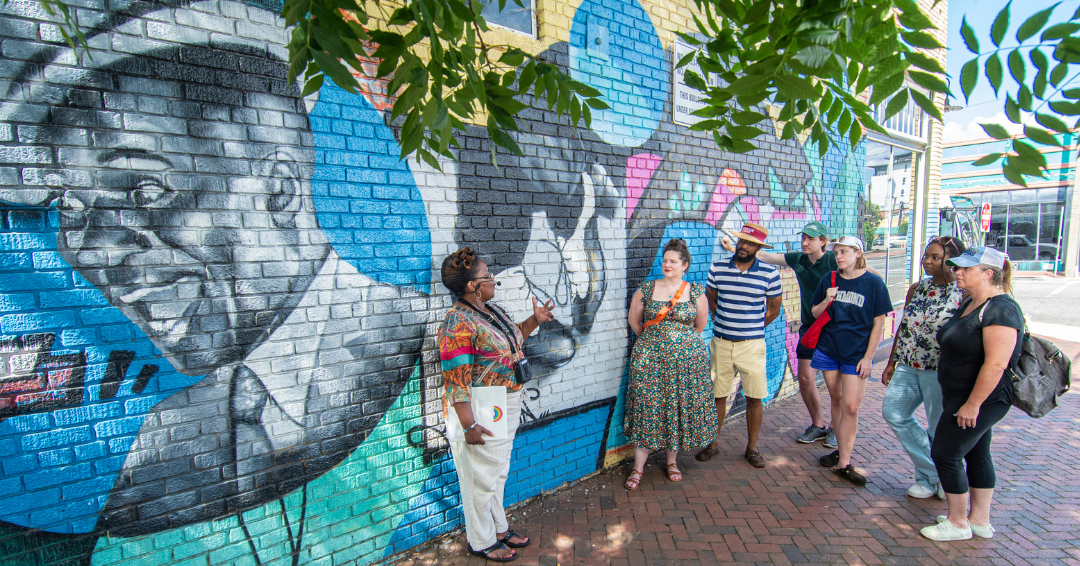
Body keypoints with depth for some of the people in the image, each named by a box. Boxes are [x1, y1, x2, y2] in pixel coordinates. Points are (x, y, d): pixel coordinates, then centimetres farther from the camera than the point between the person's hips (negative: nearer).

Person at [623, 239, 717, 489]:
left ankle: (671, 461, 28)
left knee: (679, 406, 7)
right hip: (649, 356, 0)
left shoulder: (696, 292, 1)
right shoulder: (646, 289, 0)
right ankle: (638, 467, 12)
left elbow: (700, 324, 13)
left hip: (687, 357, 1)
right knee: (646, 408, 0)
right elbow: (633, 320, 11)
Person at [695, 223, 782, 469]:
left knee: (754, 398, 5)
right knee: (717, 395, 9)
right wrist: (725, 324, 10)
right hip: (721, 343, 1)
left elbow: (773, 310, 6)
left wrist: (751, 328, 8)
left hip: (752, 345, -1)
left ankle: (752, 448, 23)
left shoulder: (770, 274, -5)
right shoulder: (717, 269, -1)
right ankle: (713, 443, 26)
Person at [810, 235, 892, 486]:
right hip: (828, 350, 3)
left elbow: (878, 323, -4)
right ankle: (841, 450, 28)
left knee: (850, 406, -4)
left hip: (856, 353, -3)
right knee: (836, 400, 13)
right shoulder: (829, 279, 2)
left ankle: (844, 463, 5)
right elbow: (815, 313, 8)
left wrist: (868, 357, -7)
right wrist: (826, 301, -14)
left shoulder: (873, 283, -7)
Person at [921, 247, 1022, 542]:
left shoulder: (1000, 310, -22)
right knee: (976, 455, 17)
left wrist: (972, 404, -24)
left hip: (981, 399, -10)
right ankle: (980, 520, 31)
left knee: (945, 454, -1)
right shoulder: (971, 302, 9)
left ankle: (958, 524, 14)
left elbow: (996, 364, -27)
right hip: (966, 398, 10)